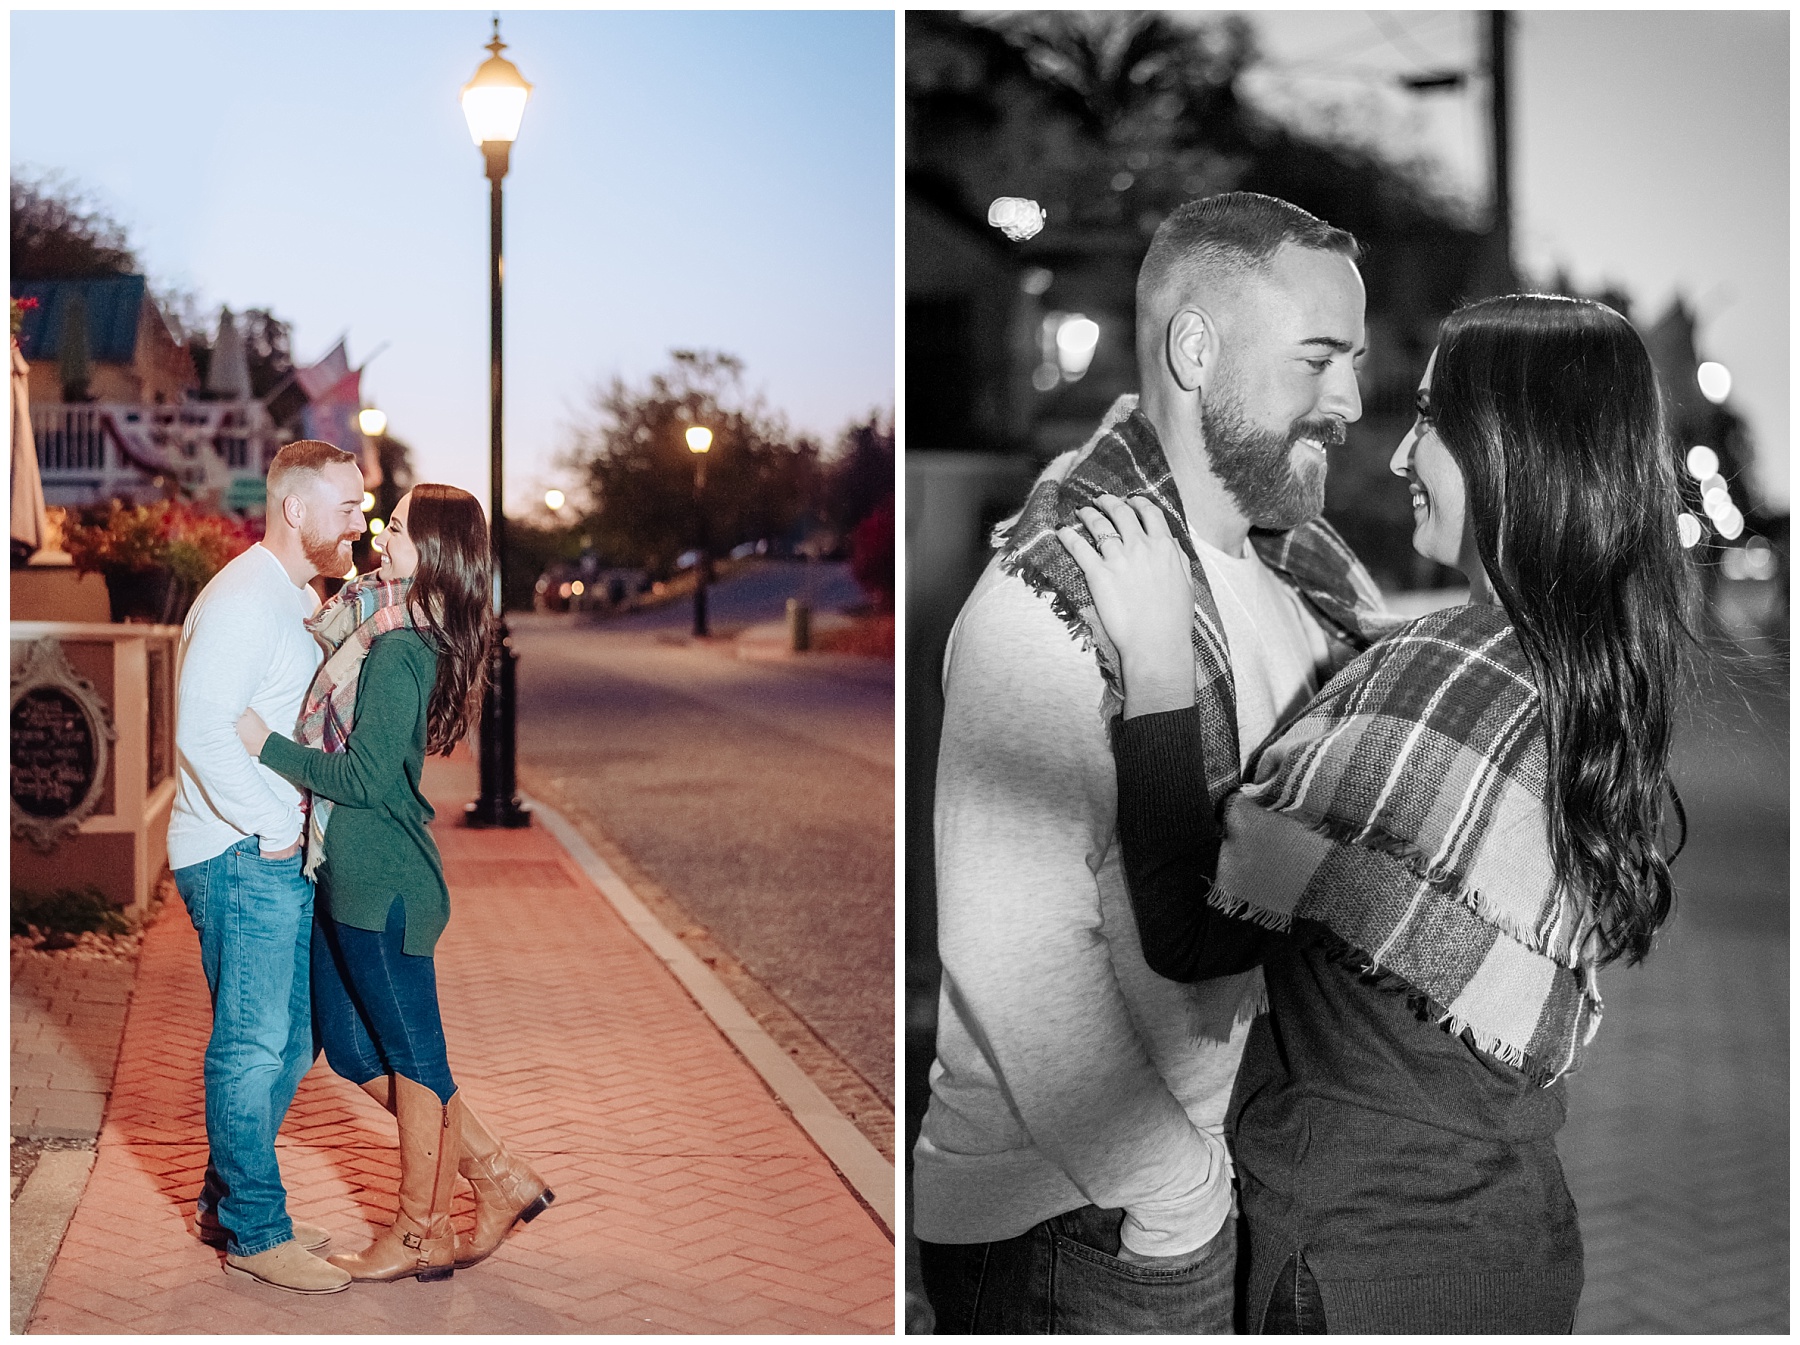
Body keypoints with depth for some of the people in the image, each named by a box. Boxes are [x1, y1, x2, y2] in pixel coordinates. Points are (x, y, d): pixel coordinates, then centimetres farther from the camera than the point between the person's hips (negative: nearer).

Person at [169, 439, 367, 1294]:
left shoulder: (295, 600, 17)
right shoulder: (242, 601, -15)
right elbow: (204, 732, -22)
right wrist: (273, 829, -18)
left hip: (280, 856, 10)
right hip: (240, 858, -10)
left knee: (287, 1042, 15)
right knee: (252, 1046, -3)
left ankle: (227, 1204, 27)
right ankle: (255, 1233, 7)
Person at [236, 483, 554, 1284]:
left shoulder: (398, 652, -19)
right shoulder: (373, 626, 9)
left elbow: (365, 777, -21)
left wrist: (266, 744, -14)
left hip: (381, 882, -10)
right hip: (347, 874, 10)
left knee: (410, 1052, 4)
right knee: (353, 1047, 16)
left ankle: (423, 1235, 20)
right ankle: (498, 1177, 24)